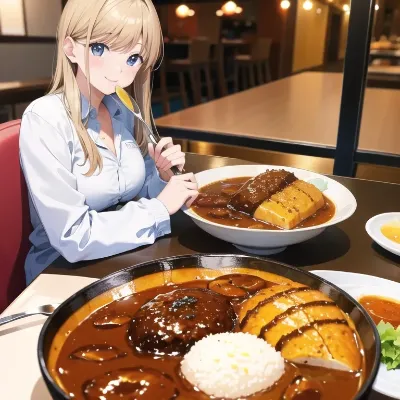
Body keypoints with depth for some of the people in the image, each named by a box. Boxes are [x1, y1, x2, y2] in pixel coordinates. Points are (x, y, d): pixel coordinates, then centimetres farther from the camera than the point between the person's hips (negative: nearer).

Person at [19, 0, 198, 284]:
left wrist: (162, 175, -11)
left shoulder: (122, 110, -1)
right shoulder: (44, 119, -19)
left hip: (126, 261, 6)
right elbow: (73, 238, -24)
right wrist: (160, 207, -17)